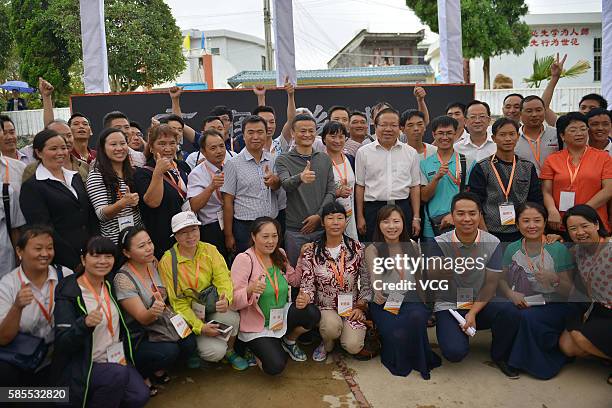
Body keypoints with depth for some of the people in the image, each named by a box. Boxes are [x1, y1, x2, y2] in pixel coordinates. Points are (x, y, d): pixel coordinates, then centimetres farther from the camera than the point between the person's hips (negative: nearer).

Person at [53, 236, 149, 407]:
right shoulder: (68, 293, -14)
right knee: (117, 374, -31)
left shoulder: (110, 286, 4)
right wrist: (84, 323, -37)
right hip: (80, 365, -5)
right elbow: (62, 344, -20)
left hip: (114, 358, 5)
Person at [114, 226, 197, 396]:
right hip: (138, 336, -6)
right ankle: (139, 374, 1)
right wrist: (152, 312, -45)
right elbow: (143, 319, -23)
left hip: (163, 323, 6)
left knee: (189, 345, -16)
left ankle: (157, 369, 11)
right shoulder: (123, 280, -22)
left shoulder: (153, 263, -2)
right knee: (169, 351, -29)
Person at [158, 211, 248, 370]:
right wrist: (200, 327, -21)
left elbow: (223, 279, -12)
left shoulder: (209, 250, -2)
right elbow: (178, 302, -11)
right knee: (215, 351, -23)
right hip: (189, 315, -3)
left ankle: (230, 351, 1)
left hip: (212, 307, 3)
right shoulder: (167, 262, -12)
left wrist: (226, 300, -36)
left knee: (232, 317, -29)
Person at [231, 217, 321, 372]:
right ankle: (256, 348, 12)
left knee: (313, 313, -22)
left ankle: (289, 340, 9)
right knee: (275, 366, -23)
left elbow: (294, 280, 18)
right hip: (257, 326, -5)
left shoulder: (280, 255, 3)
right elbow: (234, 301, -21)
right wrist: (250, 289, -41)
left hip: (282, 317, 5)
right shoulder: (244, 259, -16)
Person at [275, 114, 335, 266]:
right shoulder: (283, 160, 0)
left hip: (321, 227, 3)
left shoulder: (325, 159, 10)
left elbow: (331, 191, 6)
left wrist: (319, 215, -8)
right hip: (294, 230, -2)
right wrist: (300, 178, -42)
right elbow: (286, 184, -19)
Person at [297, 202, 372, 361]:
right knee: (332, 325, -33)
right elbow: (307, 285, -4)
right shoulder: (311, 252, -5)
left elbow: (367, 282, 3)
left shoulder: (358, 249, -2)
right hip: (324, 308, 0)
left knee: (353, 346, -19)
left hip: (352, 308, 1)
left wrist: (360, 306, -5)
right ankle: (327, 343, 5)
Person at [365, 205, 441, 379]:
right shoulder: (372, 250, -3)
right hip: (384, 303, -2)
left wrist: (425, 305, 14)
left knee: (417, 316, -34)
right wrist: (378, 292, -41)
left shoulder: (412, 247, 8)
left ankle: (419, 360, -8)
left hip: (410, 300, 2)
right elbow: (375, 278, -19)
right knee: (398, 335, -31)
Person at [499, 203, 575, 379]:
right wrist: (511, 294, -12)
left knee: (528, 317, -33)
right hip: (521, 304, 3)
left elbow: (569, 291, -3)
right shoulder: (512, 249, 4)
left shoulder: (559, 250, -5)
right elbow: (502, 280, 9)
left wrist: (554, 280, -24)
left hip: (553, 305, -3)